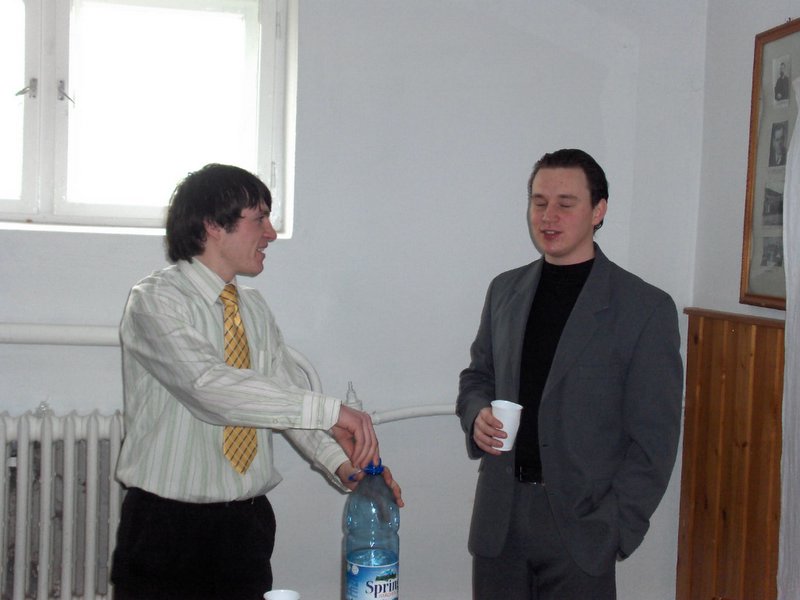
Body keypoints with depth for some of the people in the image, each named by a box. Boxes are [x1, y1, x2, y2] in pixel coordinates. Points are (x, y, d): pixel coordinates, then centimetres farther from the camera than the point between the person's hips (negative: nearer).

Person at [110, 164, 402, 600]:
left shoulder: (254, 309, 11)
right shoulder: (155, 301, -13)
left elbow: (289, 392, 5)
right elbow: (208, 386, -28)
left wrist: (344, 464, -12)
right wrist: (329, 410, -30)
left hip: (249, 524, 6)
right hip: (169, 527, -6)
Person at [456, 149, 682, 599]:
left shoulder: (647, 308, -5)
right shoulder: (505, 290, 9)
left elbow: (654, 439, -6)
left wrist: (615, 529, -12)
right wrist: (476, 416, -2)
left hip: (579, 523, -4)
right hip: (500, 518, 4)